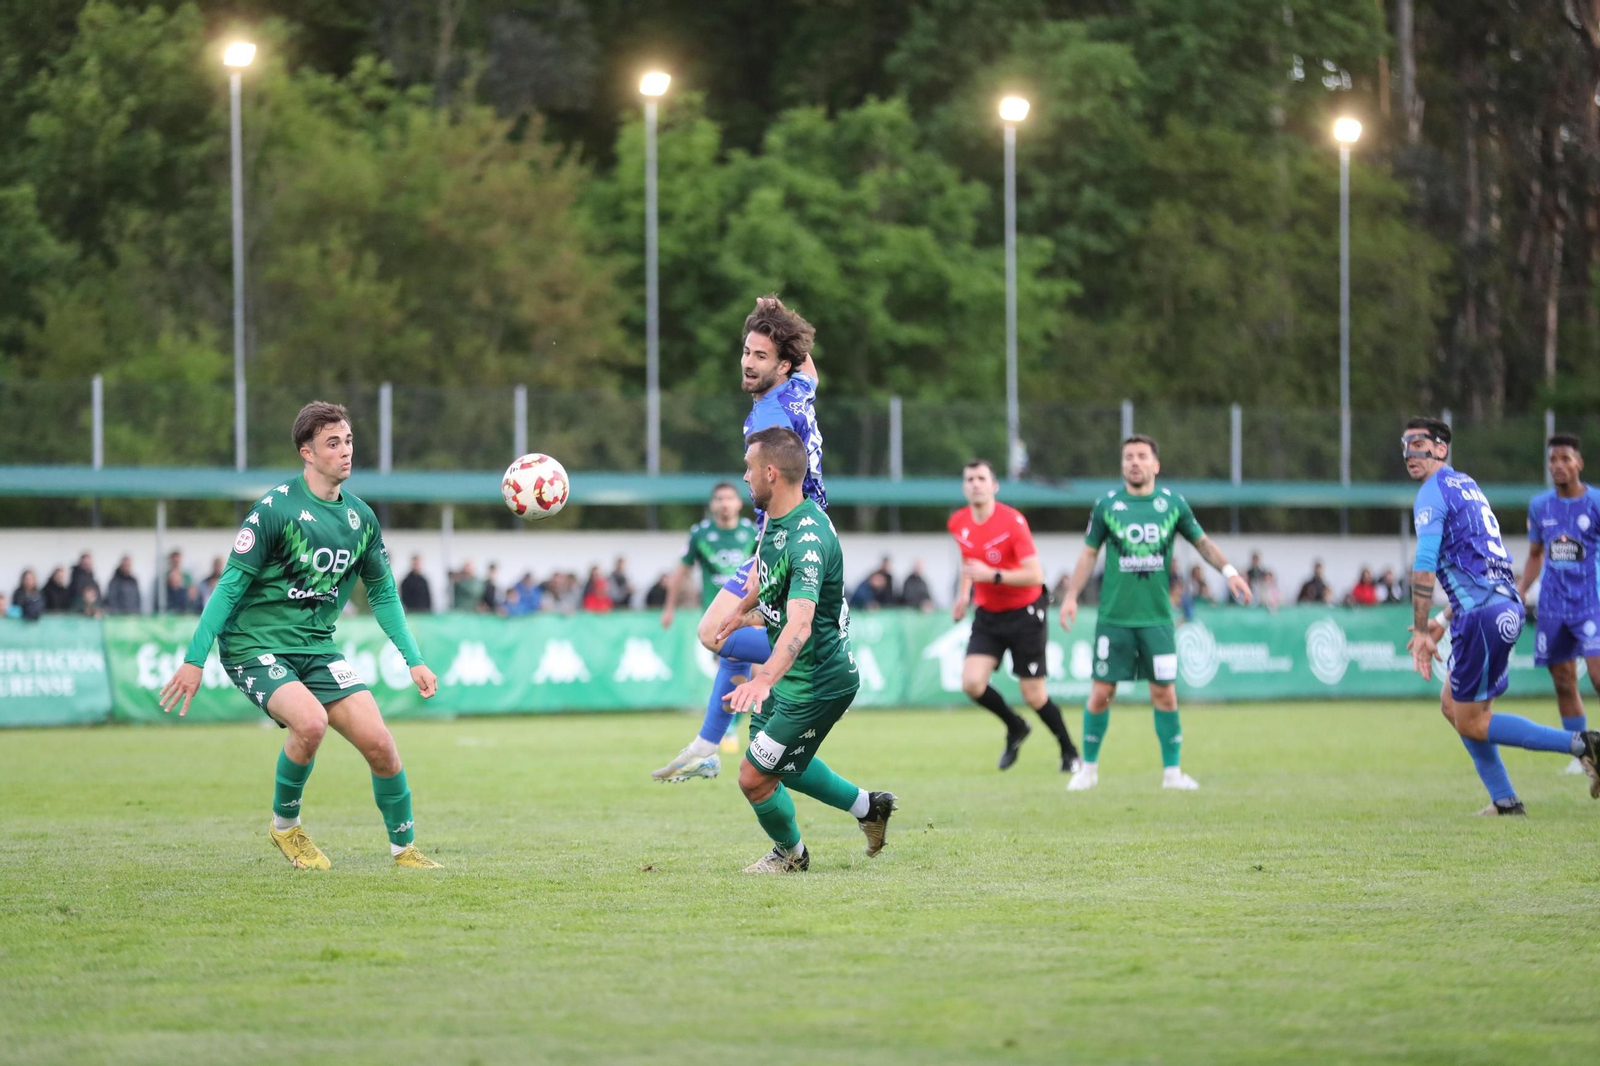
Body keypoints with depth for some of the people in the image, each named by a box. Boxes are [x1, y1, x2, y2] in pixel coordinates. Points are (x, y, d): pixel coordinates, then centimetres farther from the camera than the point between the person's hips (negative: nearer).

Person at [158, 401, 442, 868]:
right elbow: (230, 585, -12)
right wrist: (194, 660, -15)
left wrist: (414, 661, 10)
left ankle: (404, 847, 10)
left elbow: (383, 594, 17)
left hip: (316, 648, 6)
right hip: (255, 647, -6)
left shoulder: (360, 517, 5)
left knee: (377, 739, -9)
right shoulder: (276, 509, -14)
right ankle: (285, 824, -4)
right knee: (310, 721, -31)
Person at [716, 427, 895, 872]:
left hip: (816, 682, -10)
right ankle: (867, 807, 41)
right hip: (788, 673, 10)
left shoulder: (808, 539, -32)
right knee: (778, 764, 26)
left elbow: (800, 622, -46)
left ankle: (790, 853, 29)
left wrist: (765, 679, -59)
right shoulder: (778, 518, -1)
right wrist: (743, 613, 40)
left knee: (755, 778, 0)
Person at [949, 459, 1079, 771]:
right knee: (972, 683, -14)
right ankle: (1015, 728, 15)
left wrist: (992, 576, -31)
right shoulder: (958, 523, -1)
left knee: (1034, 696, -2)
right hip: (988, 614, 5)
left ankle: (1069, 750, 23)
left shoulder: (1012, 521, -20)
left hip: (1025, 613, -5)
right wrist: (963, 594, 11)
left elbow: (1035, 575, -24)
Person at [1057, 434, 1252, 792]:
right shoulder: (1107, 505, 0)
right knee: (1100, 693, 0)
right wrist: (1071, 596, 2)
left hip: (1157, 617, 1)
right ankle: (1089, 768, 16)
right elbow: (1089, 552, 9)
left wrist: (1228, 570, -1)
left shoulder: (1173, 503, 2)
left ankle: (1172, 771, 10)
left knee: (1164, 694, -1)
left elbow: (1201, 541, 13)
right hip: (1114, 616, -1)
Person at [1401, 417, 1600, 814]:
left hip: (1482, 615, -9)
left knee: (1472, 723, -3)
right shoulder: (1466, 485, 22)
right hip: (1506, 603, 9)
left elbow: (1424, 566, -16)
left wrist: (1421, 631, -12)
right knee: (1453, 705, 18)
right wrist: (1443, 621, 28)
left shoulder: (1432, 493, -6)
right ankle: (1505, 800, 16)